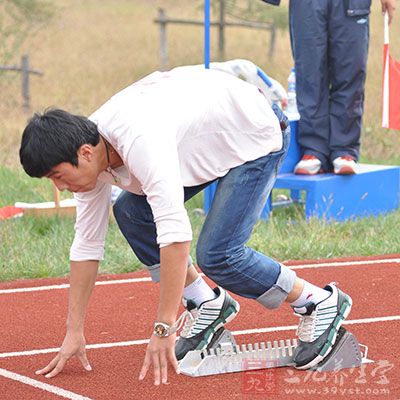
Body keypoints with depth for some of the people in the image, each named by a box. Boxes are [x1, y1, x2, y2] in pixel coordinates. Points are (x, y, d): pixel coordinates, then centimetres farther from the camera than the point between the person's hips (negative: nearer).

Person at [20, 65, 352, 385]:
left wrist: (163, 330, -39)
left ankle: (319, 304, 0)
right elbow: (87, 245, -1)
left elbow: (175, 235, -42)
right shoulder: (89, 156, -10)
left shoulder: (140, 142, -37)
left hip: (257, 131, -9)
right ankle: (207, 305, 9)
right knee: (130, 211, -4)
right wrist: (74, 333, 0)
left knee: (215, 254, -19)